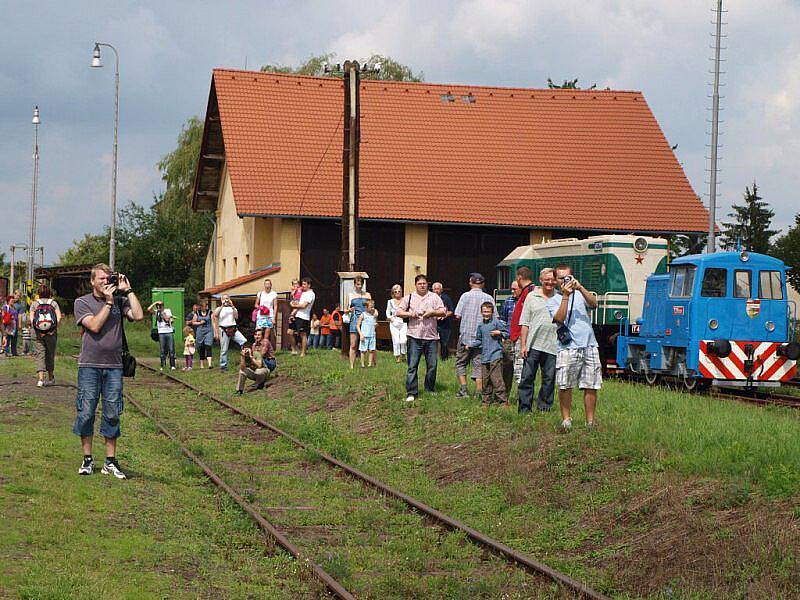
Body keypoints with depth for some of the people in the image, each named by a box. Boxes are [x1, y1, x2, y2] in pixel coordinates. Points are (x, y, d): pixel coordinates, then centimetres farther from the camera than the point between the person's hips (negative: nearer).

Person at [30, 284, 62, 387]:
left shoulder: (34, 304, 9)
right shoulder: (54, 303, 9)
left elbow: (31, 318, -3)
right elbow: (59, 317, -3)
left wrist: (36, 329, -6)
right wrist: (55, 329, -6)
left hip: (37, 332, -1)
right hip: (51, 332, 1)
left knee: (39, 355, -3)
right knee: (50, 354, 14)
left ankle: (40, 379, -18)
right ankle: (51, 378, 25)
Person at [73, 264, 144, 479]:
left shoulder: (120, 301, 9)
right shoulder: (82, 302, 3)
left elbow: (138, 316, -7)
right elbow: (94, 326, -11)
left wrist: (127, 291, -3)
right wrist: (108, 302, -10)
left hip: (114, 366, 2)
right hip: (89, 365, -2)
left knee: (112, 414, 4)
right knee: (86, 413, -1)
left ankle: (110, 462, 10)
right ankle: (87, 459, 11)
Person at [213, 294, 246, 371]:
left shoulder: (232, 308, 17)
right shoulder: (219, 309, 10)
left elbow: (236, 317, -1)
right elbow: (215, 315, -14)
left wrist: (232, 307, -4)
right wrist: (222, 306, -12)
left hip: (233, 329, 2)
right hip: (224, 330, -2)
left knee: (245, 342, -17)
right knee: (224, 350, -1)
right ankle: (223, 366, 8)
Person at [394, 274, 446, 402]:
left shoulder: (434, 297, 11)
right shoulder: (410, 298, 12)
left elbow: (443, 312, 5)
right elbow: (398, 312, 10)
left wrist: (432, 312, -12)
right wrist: (410, 314, -6)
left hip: (431, 337, 1)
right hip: (415, 337, -1)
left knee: (432, 365, 4)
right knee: (412, 366, -6)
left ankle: (429, 390, 19)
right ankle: (411, 393, -5)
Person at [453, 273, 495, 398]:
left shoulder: (466, 296, -5)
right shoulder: (489, 298, 0)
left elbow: (457, 315, -7)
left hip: (466, 335, -2)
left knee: (461, 363, 11)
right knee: (478, 365, 5)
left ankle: (463, 389, 4)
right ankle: (479, 391, 0)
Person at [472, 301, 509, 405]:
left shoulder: (496, 322, -2)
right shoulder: (480, 325, 15)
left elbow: (507, 334, 1)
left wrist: (499, 333, -14)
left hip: (495, 355, -6)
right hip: (484, 356, 6)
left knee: (496, 379, -13)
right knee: (485, 379, 8)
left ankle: (503, 400, -11)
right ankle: (487, 400, 18)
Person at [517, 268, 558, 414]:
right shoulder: (532, 297, 8)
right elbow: (524, 323, 7)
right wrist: (523, 345, 0)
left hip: (553, 346, 1)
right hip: (533, 345, -1)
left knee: (549, 379, 5)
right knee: (527, 378, 0)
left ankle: (544, 407, 16)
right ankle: (524, 408, 6)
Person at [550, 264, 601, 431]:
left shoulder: (581, 295, 18)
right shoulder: (553, 301, 10)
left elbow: (594, 304, -3)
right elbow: (559, 319, -8)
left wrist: (580, 288, -12)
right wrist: (565, 295, -9)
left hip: (589, 346, 2)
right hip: (568, 347, -2)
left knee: (591, 386, 2)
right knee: (565, 386, -10)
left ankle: (590, 421, 8)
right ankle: (566, 419, 2)